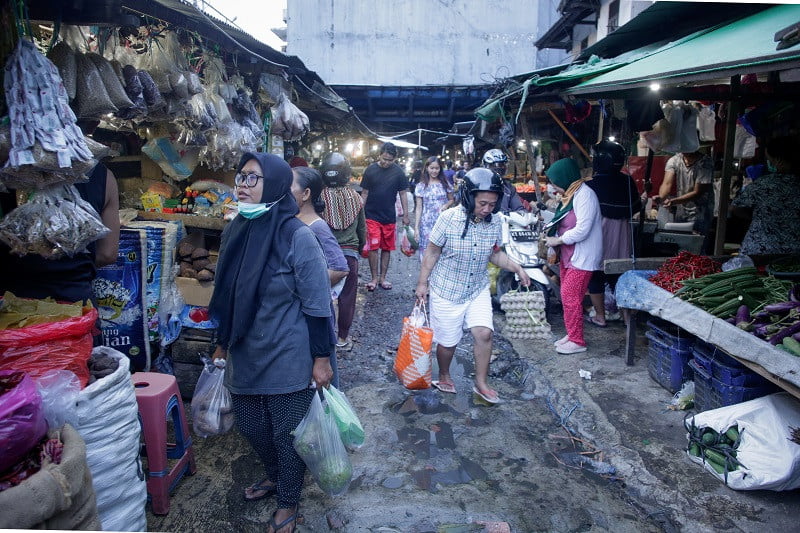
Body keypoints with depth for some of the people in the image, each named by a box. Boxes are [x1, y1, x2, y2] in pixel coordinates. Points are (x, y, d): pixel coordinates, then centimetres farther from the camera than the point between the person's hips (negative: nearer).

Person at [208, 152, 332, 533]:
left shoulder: (297, 237, -18)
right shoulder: (236, 231, 1)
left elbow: (317, 305, -15)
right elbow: (228, 296, 11)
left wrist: (321, 358, -13)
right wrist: (222, 344, 17)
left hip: (287, 361, -6)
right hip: (244, 356, 6)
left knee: (287, 434, 10)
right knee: (250, 426, 21)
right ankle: (275, 476, 49)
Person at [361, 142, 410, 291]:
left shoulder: (398, 172, 0)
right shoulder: (370, 170, -2)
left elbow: (403, 194, 6)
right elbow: (364, 193, 3)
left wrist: (405, 214, 2)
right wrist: (360, 213, 0)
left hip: (389, 217, 2)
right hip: (372, 216, -2)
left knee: (387, 248, 9)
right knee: (373, 247, -5)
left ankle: (382, 278, 20)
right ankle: (374, 278, 7)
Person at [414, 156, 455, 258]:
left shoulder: (445, 183, 5)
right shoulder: (421, 186, 2)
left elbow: (451, 200, 16)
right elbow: (419, 208, 3)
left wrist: (446, 205, -8)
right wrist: (416, 227, -3)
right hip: (427, 224, -1)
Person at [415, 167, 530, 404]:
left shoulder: (494, 223, -6)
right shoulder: (449, 219, -19)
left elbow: (495, 254, 8)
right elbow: (432, 252, -9)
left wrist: (517, 268, -6)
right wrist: (422, 283, -7)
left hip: (478, 290, 3)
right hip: (447, 290, -3)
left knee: (484, 333, -9)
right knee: (448, 341, 8)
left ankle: (481, 384, 12)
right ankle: (444, 376, 37)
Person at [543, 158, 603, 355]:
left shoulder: (584, 195, -19)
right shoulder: (570, 194, 12)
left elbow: (582, 230, -24)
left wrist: (558, 240, -16)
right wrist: (550, 227, 5)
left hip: (581, 257, -10)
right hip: (568, 255, 10)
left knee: (570, 298, -7)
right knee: (567, 296, 15)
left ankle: (577, 341, 4)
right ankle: (571, 333, 28)